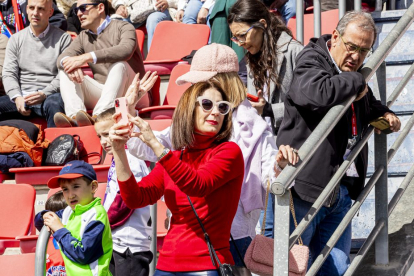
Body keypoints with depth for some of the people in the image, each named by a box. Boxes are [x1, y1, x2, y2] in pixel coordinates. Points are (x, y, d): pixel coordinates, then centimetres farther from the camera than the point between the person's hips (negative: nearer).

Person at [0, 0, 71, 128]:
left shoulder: (63, 38, 7)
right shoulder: (16, 39, 17)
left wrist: (44, 93, -17)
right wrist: (17, 97, -10)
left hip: (50, 95, -3)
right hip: (21, 96, 3)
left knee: (54, 104, -39)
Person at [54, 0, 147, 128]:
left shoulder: (122, 27, -1)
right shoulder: (83, 37, 17)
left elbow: (125, 50, -25)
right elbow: (62, 58, -1)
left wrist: (87, 57, -32)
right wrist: (67, 62, -28)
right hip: (101, 94, 5)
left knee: (119, 64, -33)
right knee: (64, 70, -10)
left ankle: (99, 116, -53)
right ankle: (74, 115, -38)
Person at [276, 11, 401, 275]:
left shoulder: (355, 77, 17)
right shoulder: (311, 61, -8)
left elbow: (370, 105, 40)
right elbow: (316, 92, -34)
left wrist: (384, 114, 16)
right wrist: (355, 82, -17)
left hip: (341, 192, 8)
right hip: (305, 191, -8)